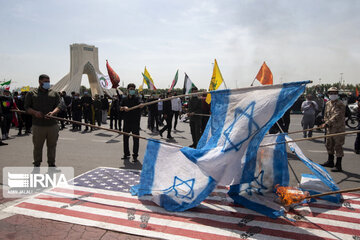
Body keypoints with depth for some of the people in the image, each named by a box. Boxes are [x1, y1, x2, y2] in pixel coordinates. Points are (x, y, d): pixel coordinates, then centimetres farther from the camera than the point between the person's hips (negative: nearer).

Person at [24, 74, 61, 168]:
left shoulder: (54, 94, 13)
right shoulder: (31, 93, 10)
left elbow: (58, 106, 1)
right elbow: (26, 107, 6)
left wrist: (53, 112, -20)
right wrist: (34, 112, -15)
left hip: (52, 125, 1)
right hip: (38, 126, -1)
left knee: (52, 145, 7)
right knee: (37, 146, 5)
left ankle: (51, 163, 19)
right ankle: (37, 164, 19)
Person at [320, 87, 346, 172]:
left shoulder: (340, 104, -14)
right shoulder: (328, 104, 12)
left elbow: (336, 116, -24)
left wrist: (327, 123, -30)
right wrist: (325, 123, 2)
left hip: (338, 128, -8)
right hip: (330, 128, 8)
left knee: (338, 146, -4)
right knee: (329, 145, 18)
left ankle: (338, 166, 3)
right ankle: (330, 162, 34)